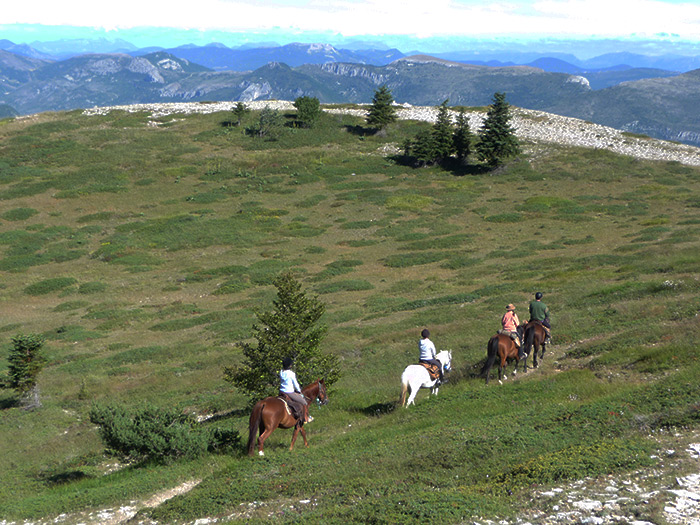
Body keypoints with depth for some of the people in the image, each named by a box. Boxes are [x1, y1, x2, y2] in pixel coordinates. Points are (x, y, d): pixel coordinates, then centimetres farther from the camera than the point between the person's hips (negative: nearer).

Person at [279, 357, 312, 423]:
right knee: (304, 402, 10)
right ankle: (306, 418, 18)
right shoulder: (291, 374, -19)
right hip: (290, 393, -7)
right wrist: (299, 391, 10)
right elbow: (296, 384, -11)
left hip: (281, 391, 7)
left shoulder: (281, 372, 1)